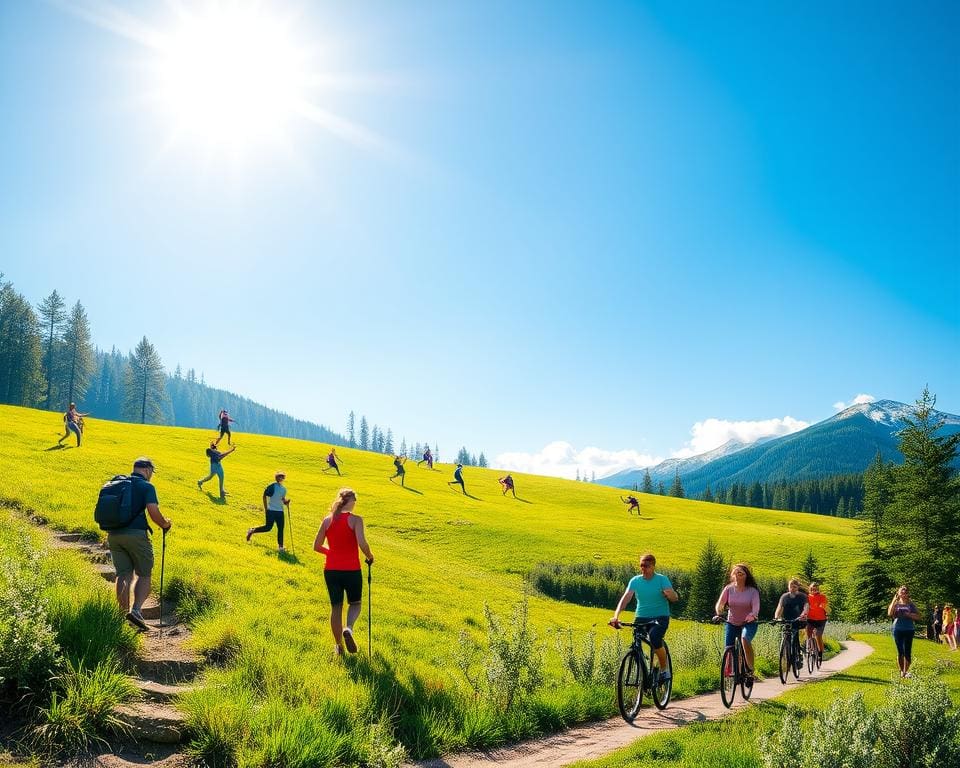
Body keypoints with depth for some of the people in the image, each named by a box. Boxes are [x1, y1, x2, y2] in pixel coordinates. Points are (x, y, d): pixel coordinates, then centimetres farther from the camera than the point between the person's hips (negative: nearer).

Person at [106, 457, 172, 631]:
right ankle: (136, 610, -10)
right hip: (136, 534, -5)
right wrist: (165, 524, 1)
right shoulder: (146, 486, -4)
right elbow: (153, 511, -16)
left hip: (114, 534, 5)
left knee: (123, 574, 11)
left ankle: (123, 612, 8)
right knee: (143, 574, 6)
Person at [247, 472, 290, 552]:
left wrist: (286, 502, -4)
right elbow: (264, 496, -5)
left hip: (280, 511, 6)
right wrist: (265, 508, -6)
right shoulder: (272, 486, -9)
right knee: (268, 527, -4)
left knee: (281, 529, 0)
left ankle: (280, 547, 5)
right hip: (271, 510, -5)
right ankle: (252, 531, 19)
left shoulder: (283, 489, 10)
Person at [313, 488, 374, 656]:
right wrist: (370, 557, -3)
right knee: (355, 603, 19)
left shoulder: (327, 520, 2)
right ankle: (348, 629, -9)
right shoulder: (355, 519, -10)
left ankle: (339, 646, 20)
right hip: (351, 571, -3)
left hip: (331, 570, 3)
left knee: (336, 607, 16)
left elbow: (316, 546, 5)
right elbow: (362, 543, -22)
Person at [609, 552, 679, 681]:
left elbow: (675, 598, -16)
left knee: (654, 636, -31)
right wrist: (616, 616, -28)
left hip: (660, 617, -3)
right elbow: (625, 598, -13)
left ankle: (665, 670, -12)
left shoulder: (662, 579, -7)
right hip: (642, 617, 3)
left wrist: (670, 594, -42)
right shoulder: (635, 581, -2)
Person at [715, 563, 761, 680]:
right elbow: (720, 603, -13)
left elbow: (756, 606, -22)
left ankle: (750, 669, -18)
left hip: (749, 623, -3)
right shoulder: (729, 589, -5)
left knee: (745, 639, -31)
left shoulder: (752, 591, -9)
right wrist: (718, 614, -33)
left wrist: (752, 615, -44)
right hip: (731, 623, 3)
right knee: (728, 648, -7)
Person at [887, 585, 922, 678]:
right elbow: (889, 614, -12)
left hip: (909, 630, -1)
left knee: (907, 651, -5)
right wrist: (894, 601, -15)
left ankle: (906, 671, 3)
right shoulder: (896, 604, 5)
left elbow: (918, 617, 0)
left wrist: (908, 614, -13)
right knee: (900, 651, 5)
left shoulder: (911, 605, 5)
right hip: (898, 629, 1)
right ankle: (901, 671, 14)